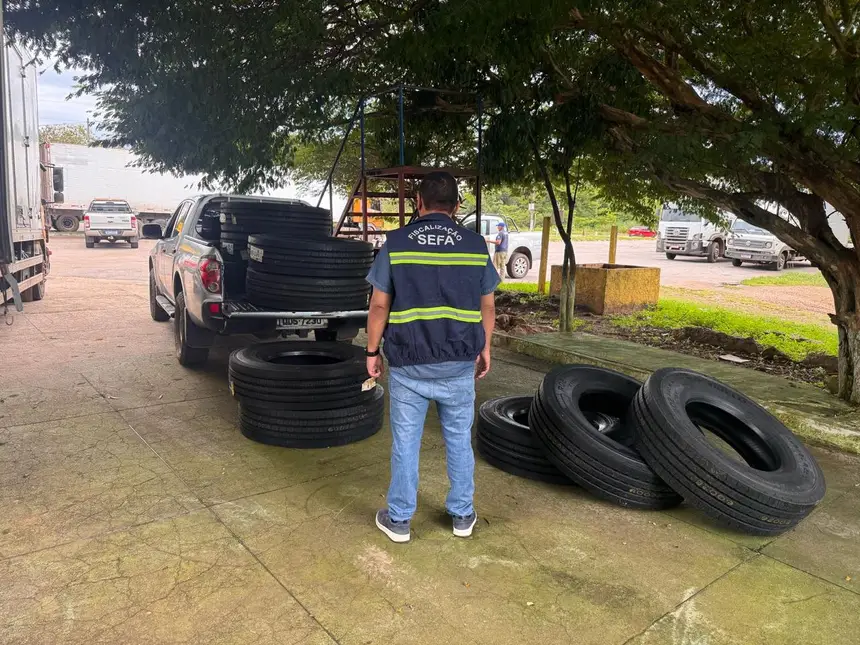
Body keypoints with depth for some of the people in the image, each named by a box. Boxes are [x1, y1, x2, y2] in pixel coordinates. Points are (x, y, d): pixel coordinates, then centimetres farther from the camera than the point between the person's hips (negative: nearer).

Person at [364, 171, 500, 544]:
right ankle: (462, 515, 28)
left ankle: (399, 519, 22)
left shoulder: (396, 243, -4)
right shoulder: (475, 245, 1)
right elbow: (487, 306, 6)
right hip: (459, 362, 2)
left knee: (405, 441, 9)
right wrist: (484, 349, 18)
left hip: (408, 362, -1)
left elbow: (380, 306, -4)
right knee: (459, 438, 15)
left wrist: (372, 351, 7)